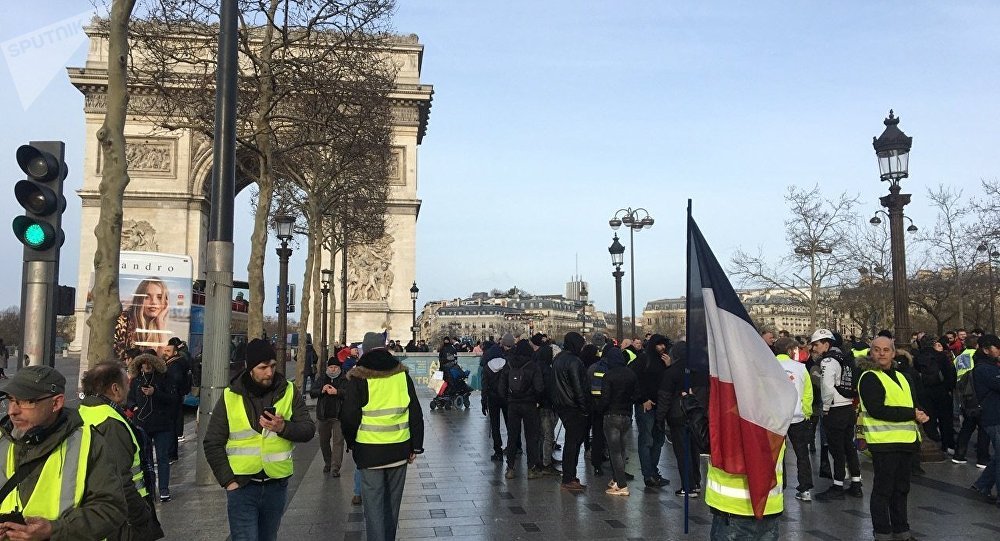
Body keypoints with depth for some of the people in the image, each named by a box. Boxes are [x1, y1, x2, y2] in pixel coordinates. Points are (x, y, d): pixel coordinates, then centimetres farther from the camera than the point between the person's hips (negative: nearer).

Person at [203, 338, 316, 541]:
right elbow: (213, 443, 1)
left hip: (277, 485, 2)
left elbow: (308, 430, -2)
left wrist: (283, 427, -21)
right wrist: (228, 480, -6)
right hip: (242, 486, -2)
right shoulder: (230, 397, -3)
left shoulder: (289, 392, 0)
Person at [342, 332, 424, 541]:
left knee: (374, 504, 2)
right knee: (392, 502, 17)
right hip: (399, 449, 4)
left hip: (369, 451, -3)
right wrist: (415, 446, 13)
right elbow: (416, 413, 6)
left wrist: (352, 442, 11)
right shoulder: (401, 374, 4)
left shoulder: (359, 377, -6)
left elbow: (349, 416, -6)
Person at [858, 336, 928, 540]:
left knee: (901, 488, 18)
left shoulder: (900, 376, 16)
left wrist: (920, 414, -3)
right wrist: (911, 414, -19)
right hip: (884, 441, -8)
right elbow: (877, 410, -21)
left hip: (905, 440, 8)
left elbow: (913, 402, 22)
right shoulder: (869, 378, -11)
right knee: (883, 489, 0)